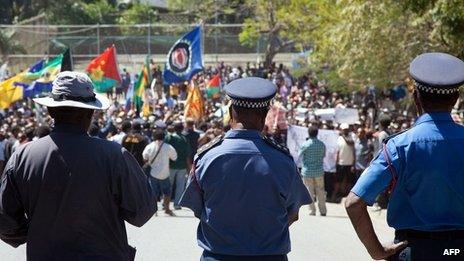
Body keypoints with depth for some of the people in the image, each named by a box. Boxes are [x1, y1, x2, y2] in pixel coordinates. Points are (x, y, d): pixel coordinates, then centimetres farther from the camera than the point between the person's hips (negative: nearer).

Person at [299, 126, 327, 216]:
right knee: (320, 192, 9)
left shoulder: (305, 144, -12)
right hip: (319, 171, 2)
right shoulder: (322, 144, -3)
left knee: (309, 192, 6)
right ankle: (323, 210, 10)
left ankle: (312, 210, 6)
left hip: (307, 171, -2)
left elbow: (300, 155, 0)